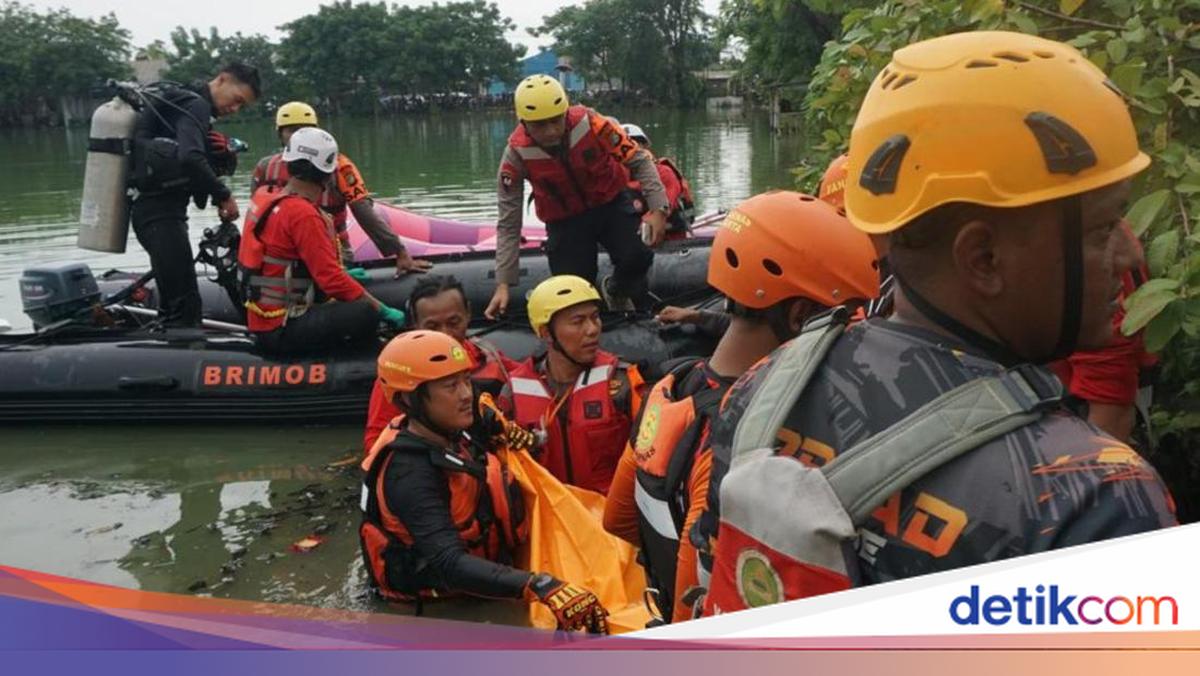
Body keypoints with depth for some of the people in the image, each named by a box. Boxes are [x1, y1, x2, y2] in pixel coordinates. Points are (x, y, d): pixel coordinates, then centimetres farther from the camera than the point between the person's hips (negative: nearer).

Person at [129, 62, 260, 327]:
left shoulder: (185, 101, 22)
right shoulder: (196, 105, -11)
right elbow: (190, 158, -28)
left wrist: (222, 152, 3)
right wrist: (224, 195, -20)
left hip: (152, 208, 11)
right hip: (161, 211, -11)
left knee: (175, 304, 15)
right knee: (184, 307, -15)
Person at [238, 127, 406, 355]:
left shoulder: (265, 198, 10)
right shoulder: (304, 215, -19)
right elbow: (331, 280, -21)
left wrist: (343, 275, 27)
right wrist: (383, 310, -14)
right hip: (281, 330, -10)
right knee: (366, 314, -25)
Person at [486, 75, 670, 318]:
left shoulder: (590, 124, -24)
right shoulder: (517, 155, -20)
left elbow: (639, 160, -10)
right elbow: (508, 225, -13)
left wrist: (658, 209, -21)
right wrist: (503, 284, -16)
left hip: (611, 203, 0)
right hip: (565, 221, 0)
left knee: (637, 257, -24)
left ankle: (617, 292, 11)